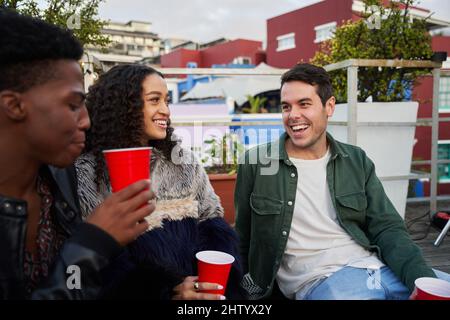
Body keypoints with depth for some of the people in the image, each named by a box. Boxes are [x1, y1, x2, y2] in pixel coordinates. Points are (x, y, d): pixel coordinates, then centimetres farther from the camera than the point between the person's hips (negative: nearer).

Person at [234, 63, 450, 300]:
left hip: (378, 268, 5)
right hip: (318, 279, -4)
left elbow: (387, 229, 5)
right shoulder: (256, 163, 0)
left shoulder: (356, 161, 10)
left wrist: (423, 279, -11)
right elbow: (244, 241, 9)